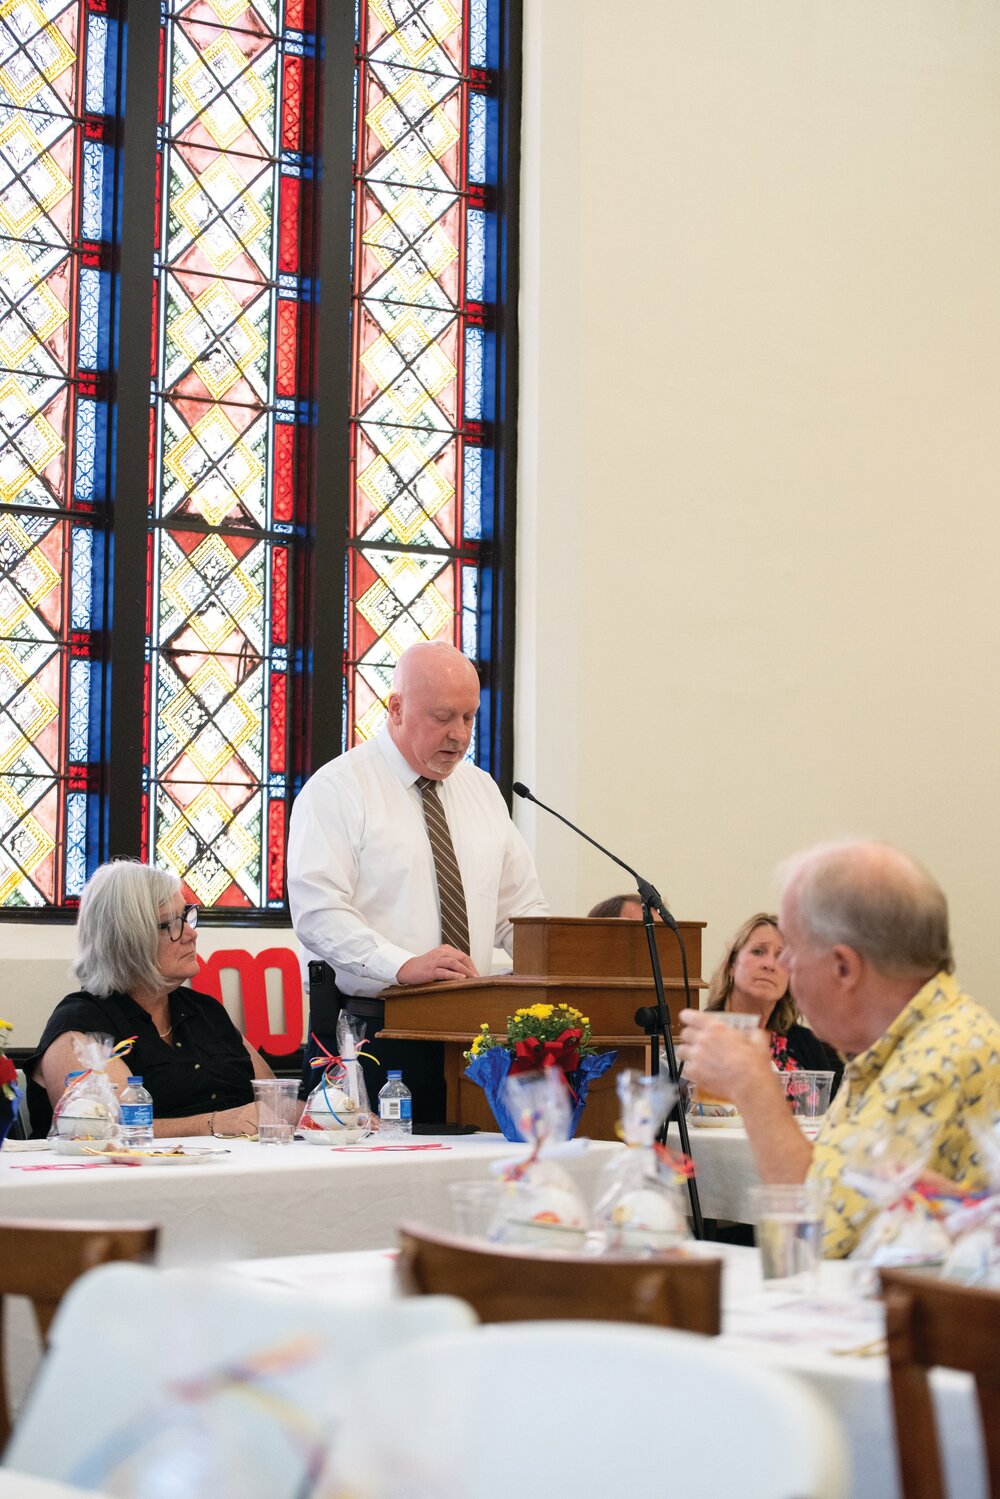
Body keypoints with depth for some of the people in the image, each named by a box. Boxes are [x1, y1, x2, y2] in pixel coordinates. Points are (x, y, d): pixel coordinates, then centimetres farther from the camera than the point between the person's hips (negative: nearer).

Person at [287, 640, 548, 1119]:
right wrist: (403, 966, -27)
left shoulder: (482, 790, 16)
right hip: (365, 1031, -5)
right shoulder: (337, 789, -4)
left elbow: (520, 906, 18)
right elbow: (317, 912, -15)